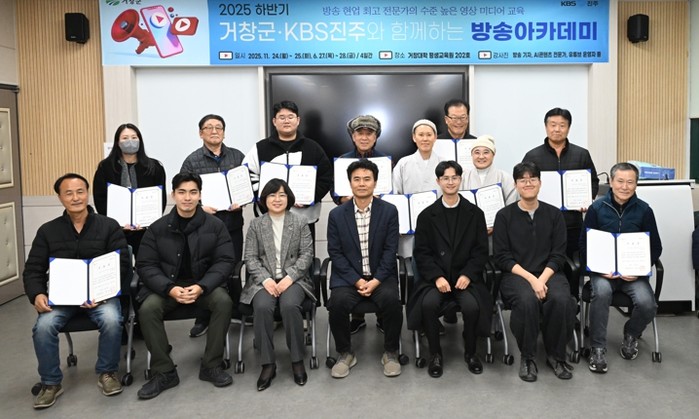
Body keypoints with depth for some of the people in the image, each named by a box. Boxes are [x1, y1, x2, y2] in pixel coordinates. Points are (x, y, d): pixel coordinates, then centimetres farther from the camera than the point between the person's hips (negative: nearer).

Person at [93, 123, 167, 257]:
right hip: (116, 229, 0)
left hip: (146, 229, 0)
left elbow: (161, 198, 4)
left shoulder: (154, 167, 5)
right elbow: (100, 199, 1)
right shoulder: (105, 167, 5)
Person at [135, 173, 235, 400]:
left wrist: (201, 287, -21)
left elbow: (225, 261, -5)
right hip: (166, 285, 1)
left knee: (224, 302, -29)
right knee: (147, 309, -27)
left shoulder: (215, 225, -2)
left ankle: (211, 366, -12)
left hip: (204, 284, -1)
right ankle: (164, 372, -11)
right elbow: (145, 265, -3)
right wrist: (170, 289, -21)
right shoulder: (157, 228, 0)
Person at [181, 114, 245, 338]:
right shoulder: (192, 161, 2)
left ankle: (238, 311, 26)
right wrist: (199, 207, -14)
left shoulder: (237, 156, 8)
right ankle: (203, 319, 15)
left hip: (232, 223, 2)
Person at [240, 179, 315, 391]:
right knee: (262, 307, -31)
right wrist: (265, 279, -14)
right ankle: (268, 364, -20)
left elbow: (307, 254, 1)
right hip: (264, 280, 1)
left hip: (293, 279, -1)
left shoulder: (300, 223, 7)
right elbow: (250, 257, 3)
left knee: (290, 306, -33)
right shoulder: (255, 225, 9)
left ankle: (297, 360, -16)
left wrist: (290, 277, -14)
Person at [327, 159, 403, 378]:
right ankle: (345, 354, -2)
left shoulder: (389, 211, 1)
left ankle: (391, 353, -5)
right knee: (338, 303, -28)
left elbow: (390, 250, -3)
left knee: (391, 300, -29)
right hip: (348, 276, 1)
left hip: (381, 276, 0)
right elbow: (335, 252, -1)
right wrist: (357, 280, -13)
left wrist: (375, 281, -15)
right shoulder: (336, 214, 2)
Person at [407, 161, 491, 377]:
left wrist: (467, 275, -11)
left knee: (472, 306, -29)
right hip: (435, 276, 0)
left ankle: (470, 351, 1)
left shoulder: (475, 213, 8)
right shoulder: (427, 215, 7)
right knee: (428, 303, -30)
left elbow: (481, 250, 5)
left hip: (466, 276, 0)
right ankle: (435, 353, -6)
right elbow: (421, 252, 2)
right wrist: (437, 277, -13)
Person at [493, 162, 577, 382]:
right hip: (516, 275, -2)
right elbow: (502, 257, -3)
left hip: (548, 273, 2)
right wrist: (530, 279, -15)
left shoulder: (554, 214, 8)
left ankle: (556, 355, -6)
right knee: (527, 300, -34)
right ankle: (527, 357, -11)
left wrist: (542, 279, -14)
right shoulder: (504, 216, 3)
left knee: (562, 300, -30)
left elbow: (558, 254, 3)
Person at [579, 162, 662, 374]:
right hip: (603, 270, -1)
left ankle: (631, 335, 12)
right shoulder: (597, 208, 0)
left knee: (647, 304, -25)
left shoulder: (644, 210, 2)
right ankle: (598, 348, -16)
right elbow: (584, 245, 4)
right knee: (601, 293, -33)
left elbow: (655, 247, 7)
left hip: (634, 272, 1)